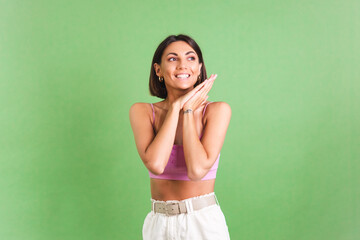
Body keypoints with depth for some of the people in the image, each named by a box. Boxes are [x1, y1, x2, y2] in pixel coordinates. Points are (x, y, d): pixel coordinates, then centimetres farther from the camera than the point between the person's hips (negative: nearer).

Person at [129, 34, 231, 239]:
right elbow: (155, 164, -19)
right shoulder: (142, 111, -3)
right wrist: (177, 107, -13)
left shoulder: (217, 110, -7)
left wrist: (189, 110, -12)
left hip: (204, 223, -1)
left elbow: (198, 170, -20)